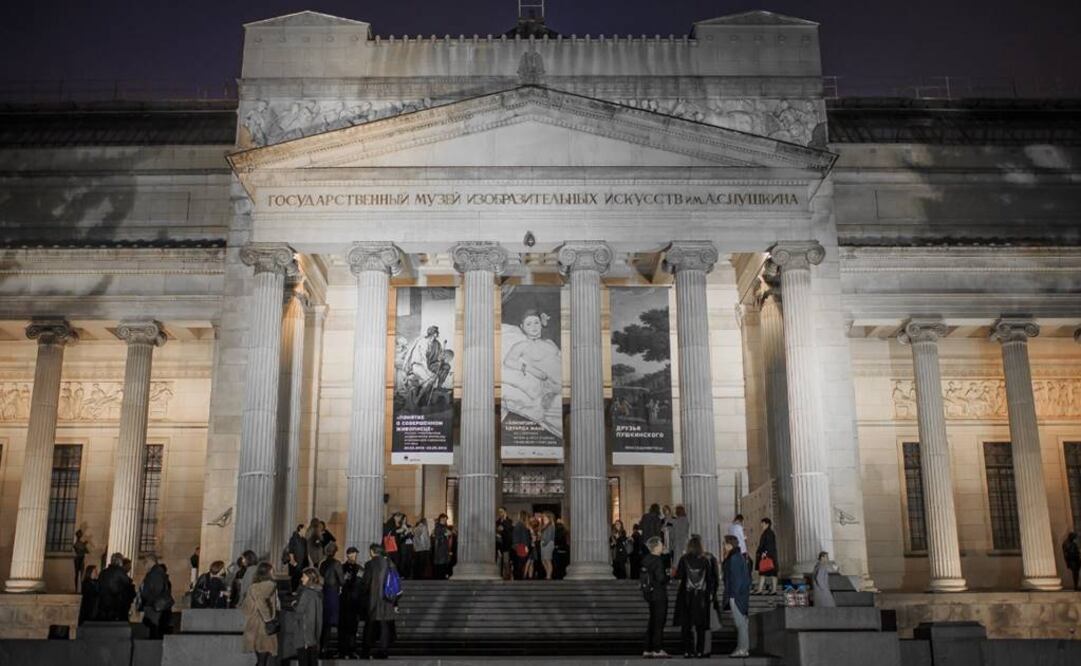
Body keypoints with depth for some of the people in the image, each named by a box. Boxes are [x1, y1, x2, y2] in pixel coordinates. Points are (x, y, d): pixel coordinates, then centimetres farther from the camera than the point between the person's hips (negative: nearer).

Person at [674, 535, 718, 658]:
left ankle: (687, 651, 3)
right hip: (702, 596, 1)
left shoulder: (684, 559, -7)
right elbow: (711, 579, -1)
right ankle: (699, 651, 5)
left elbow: (678, 576, -9)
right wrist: (710, 594, 8)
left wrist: (676, 571, 12)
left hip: (686, 596, -1)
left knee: (686, 625, 6)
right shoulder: (706, 560, -3)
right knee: (701, 625, 7)